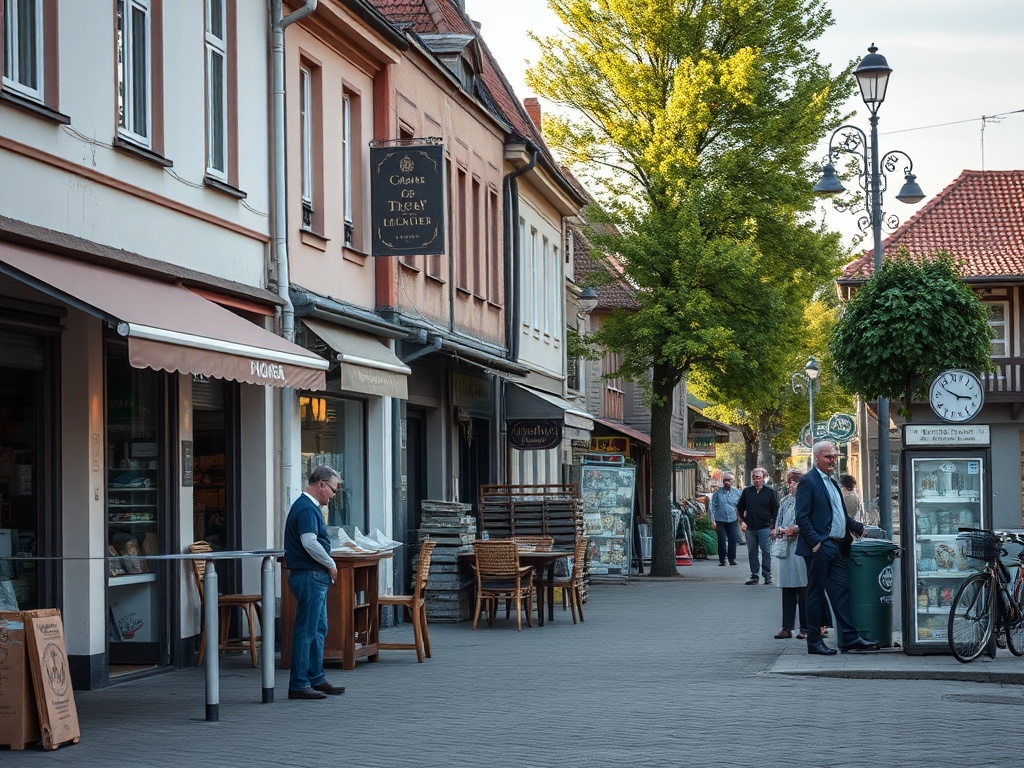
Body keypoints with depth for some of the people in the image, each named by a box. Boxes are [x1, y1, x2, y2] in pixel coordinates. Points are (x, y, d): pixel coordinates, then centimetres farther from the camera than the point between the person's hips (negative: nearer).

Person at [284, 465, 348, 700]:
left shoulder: (308, 506, 17)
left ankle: (316, 679, 22)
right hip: (309, 576, -11)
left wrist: (326, 567, 14)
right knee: (306, 631, -7)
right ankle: (299, 685, -3)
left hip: (316, 577, 11)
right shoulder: (307, 509, -16)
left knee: (318, 630, 15)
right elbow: (309, 542, -27)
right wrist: (331, 564, -14)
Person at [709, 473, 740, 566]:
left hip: (732, 520, 1)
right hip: (720, 521, -1)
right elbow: (712, 507, 1)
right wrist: (713, 520, -5)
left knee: (733, 540, -1)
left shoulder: (736, 492, 5)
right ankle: (722, 560, 8)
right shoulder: (717, 493, 0)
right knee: (721, 541, 0)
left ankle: (732, 559, 8)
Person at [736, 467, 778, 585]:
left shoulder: (770, 492, 1)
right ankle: (754, 575, 12)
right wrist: (742, 521, 4)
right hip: (750, 528, 3)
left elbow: (775, 510, 4)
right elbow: (739, 508, 15)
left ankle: (767, 575, 3)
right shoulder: (747, 491, 8)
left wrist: (773, 526, -3)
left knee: (766, 552, -4)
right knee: (752, 552, 6)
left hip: (764, 528, -3)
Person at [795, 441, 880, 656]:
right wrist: (814, 542, -19)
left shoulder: (832, 483, 18)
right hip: (820, 548, -8)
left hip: (836, 547, 8)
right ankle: (814, 641, 5)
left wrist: (857, 527, 14)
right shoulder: (808, 482, -9)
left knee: (841, 591, 7)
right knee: (816, 593, 0)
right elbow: (802, 517, -15)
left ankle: (850, 638, 8)